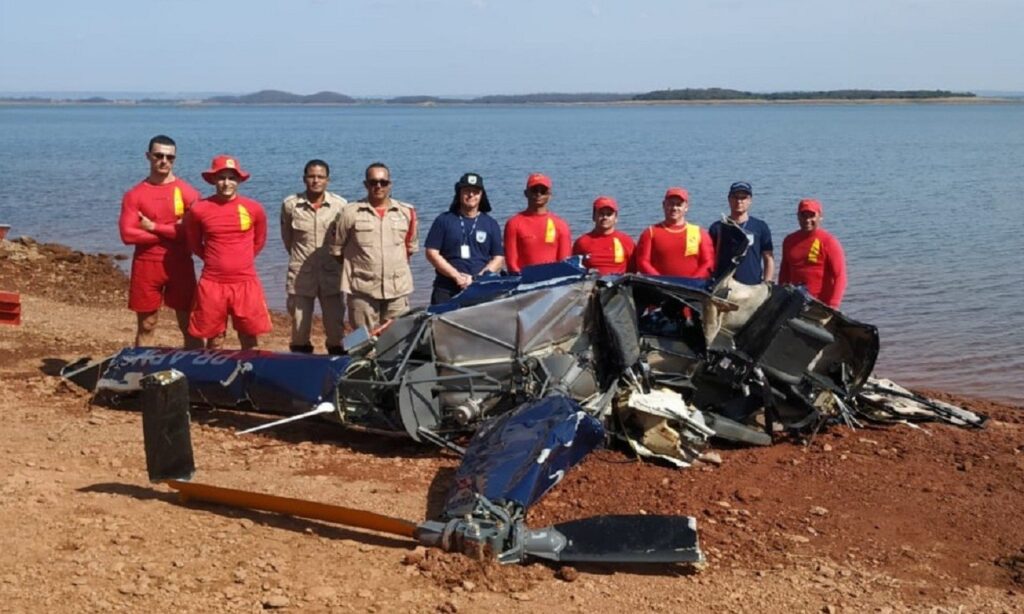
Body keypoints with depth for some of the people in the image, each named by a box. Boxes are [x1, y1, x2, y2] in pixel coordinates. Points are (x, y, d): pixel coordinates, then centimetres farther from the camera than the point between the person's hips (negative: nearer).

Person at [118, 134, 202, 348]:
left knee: (189, 325, 2)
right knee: (146, 327, 9)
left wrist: (154, 227, -11)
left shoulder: (188, 192, 0)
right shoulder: (135, 195, 1)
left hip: (180, 265, 0)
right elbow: (128, 234, -10)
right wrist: (173, 231, -11)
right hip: (146, 266, 1)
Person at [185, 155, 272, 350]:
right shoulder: (199, 209, -4)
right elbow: (194, 244, 12)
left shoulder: (254, 208, -2)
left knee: (249, 339, 6)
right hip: (212, 284, 0)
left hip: (246, 283, 1)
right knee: (214, 340, 8)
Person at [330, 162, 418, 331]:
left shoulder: (406, 212, 6)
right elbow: (336, 249, 5)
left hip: (398, 289, 2)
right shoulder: (350, 213, -1)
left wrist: (398, 267, 11)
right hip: (362, 291, -2)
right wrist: (354, 266, 7)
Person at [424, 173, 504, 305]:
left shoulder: (491, 224, 13)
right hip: (446, 291, -1)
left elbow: (499, 258, 9)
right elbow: (432, 253, 1)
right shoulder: (444, 220, 7)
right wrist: (457, 276, -8)